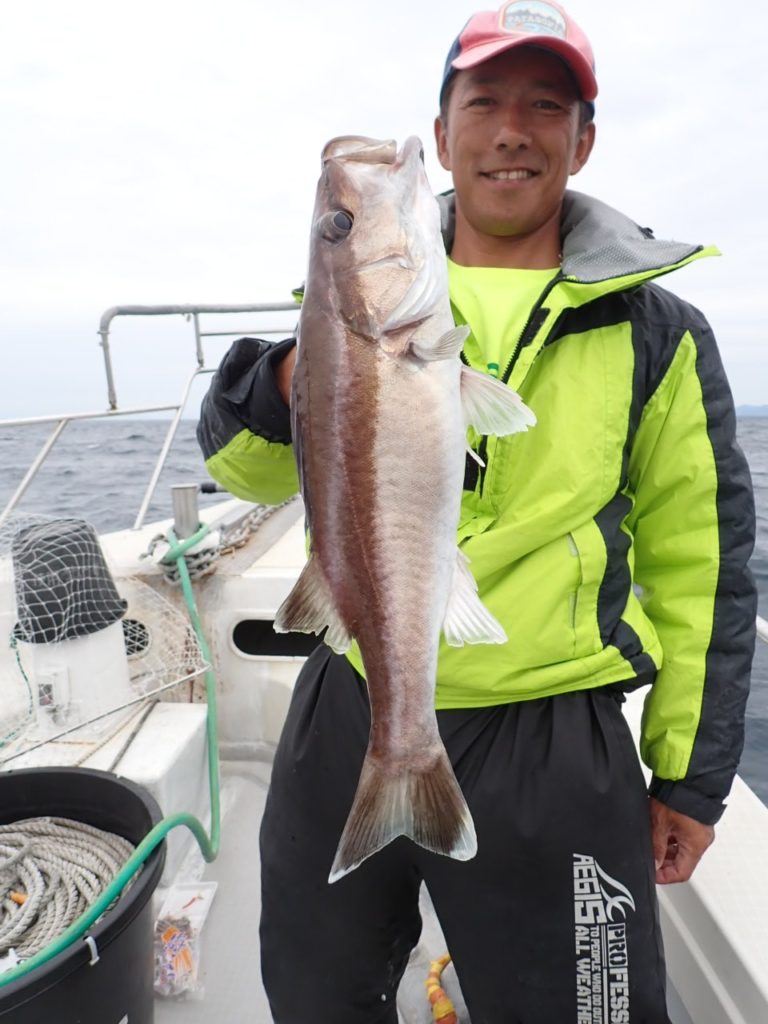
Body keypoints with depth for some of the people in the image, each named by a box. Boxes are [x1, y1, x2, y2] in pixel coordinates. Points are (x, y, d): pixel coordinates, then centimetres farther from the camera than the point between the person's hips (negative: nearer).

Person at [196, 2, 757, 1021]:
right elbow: (251, 472, 3)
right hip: (347, 720, 3)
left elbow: (700, 565, 2)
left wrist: (690, 774, 5)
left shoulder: (657, 332, 0)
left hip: (549, 757, -1)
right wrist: (293, 382, -20)